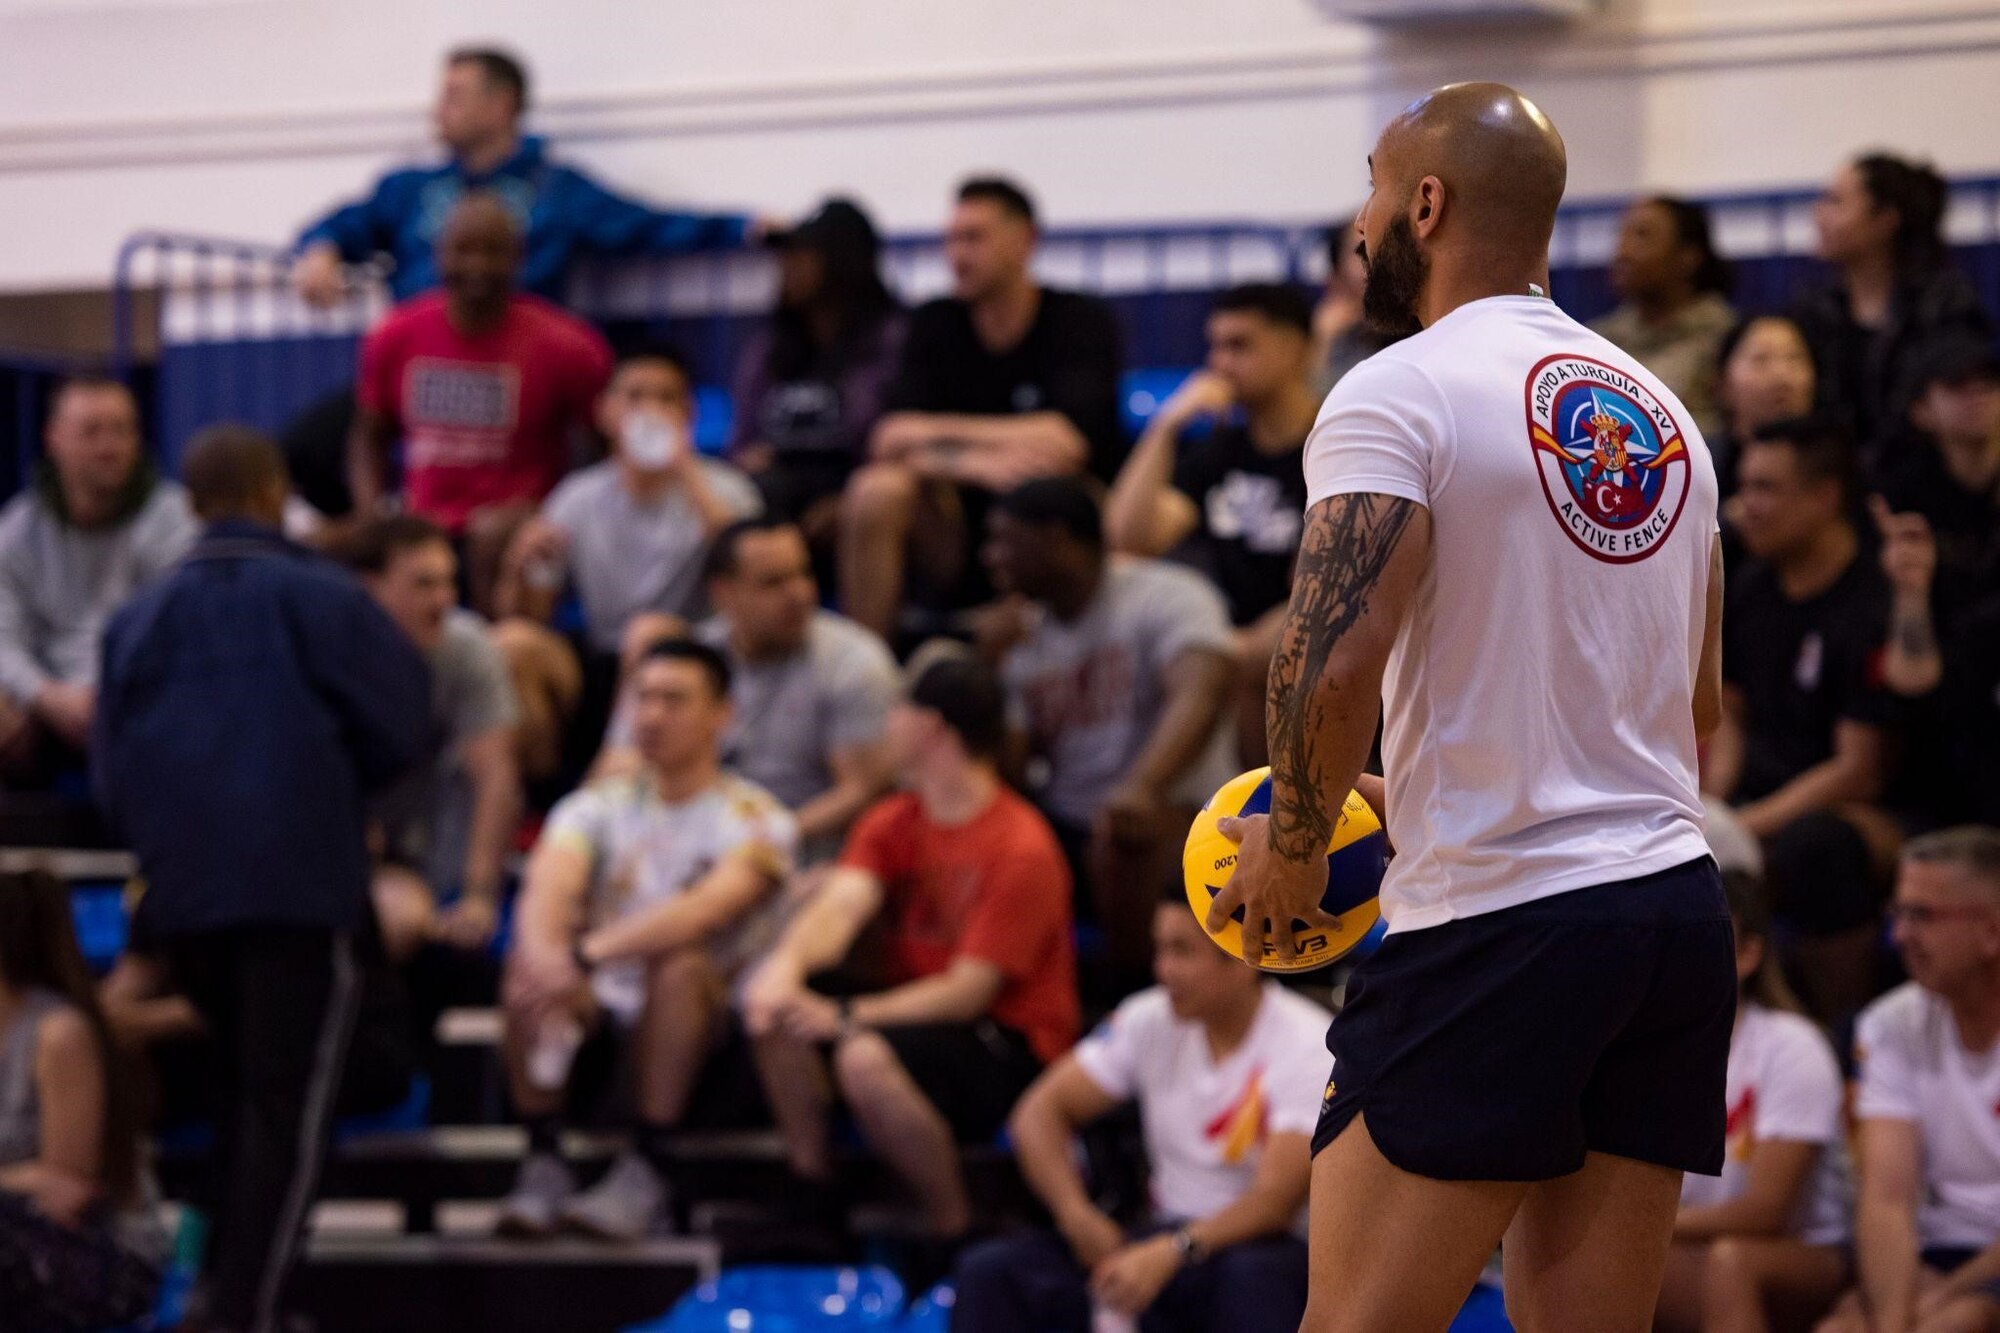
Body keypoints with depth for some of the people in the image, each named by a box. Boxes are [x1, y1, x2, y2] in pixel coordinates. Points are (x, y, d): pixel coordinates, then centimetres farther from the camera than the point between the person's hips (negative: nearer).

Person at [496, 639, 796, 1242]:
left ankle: (645, 1172, -30)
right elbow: (547, 891, -12)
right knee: (528, 963, -27)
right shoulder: (598, 806, 9)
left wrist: (588, 955, -39)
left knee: (680, 965, -35)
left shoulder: (754, 819, -4)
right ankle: (543, 1166, -22)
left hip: (695, 1020, -3)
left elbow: (705, 910, -25)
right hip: (604, 1008, 3)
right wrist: (545, 951, -38)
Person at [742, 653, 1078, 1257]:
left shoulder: (1021, 849, -17)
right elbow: (842, 904, -11)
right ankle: (811, 1201, -4)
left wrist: (846, 1017, -29)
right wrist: (786, 967, -33)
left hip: (1013, 1051, -8)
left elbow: (968, 993, -21)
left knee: (865, 1057, -35)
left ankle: (957, 1233, -18)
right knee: (771, 1003, -12)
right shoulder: (893, 821, 7)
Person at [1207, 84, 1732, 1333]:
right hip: (1681, 909, 7)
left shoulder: (1398, 395, -8)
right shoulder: (1661, 410, 16)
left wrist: (1297, 846, -3)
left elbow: (1334, 666, -20)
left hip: (1493, 931, -7)